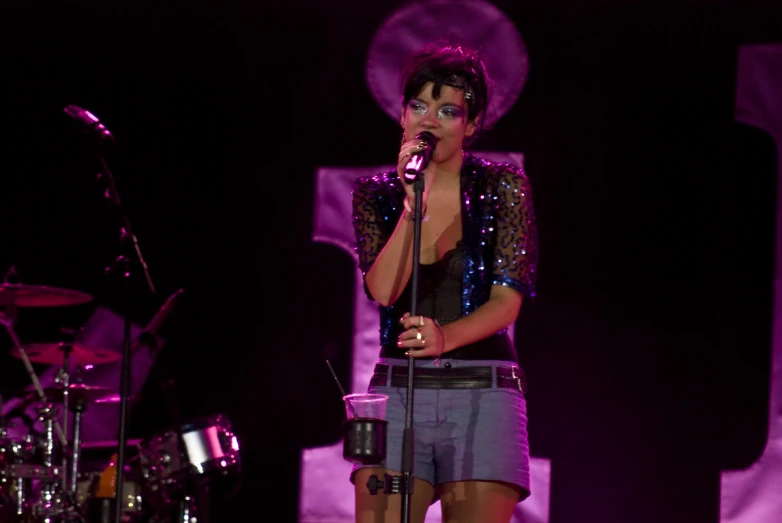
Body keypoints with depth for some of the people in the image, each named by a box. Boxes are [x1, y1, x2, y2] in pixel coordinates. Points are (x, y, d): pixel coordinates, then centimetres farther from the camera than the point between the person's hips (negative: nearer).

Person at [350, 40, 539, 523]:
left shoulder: (504, 188, 2)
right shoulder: (375, 194, 8)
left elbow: (508, 299, -7)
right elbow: (383, 290, -6)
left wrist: (446, 338, -26)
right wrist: (413, 202, -15)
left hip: (483, 393, -1)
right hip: (398, 390, 1)